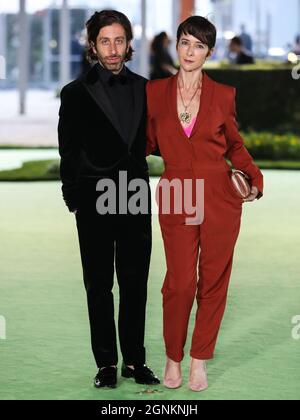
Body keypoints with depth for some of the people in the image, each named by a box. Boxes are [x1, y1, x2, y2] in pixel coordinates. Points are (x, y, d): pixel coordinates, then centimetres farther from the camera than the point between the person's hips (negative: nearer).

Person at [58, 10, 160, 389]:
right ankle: (106, 364, 12)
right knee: (99, 286, 5)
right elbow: (68, 153, 0)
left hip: (136, 201, 3)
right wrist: (73, 199, -2)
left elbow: (148, 141, 12)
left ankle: (134, 360, 15)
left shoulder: (142, 88, 5)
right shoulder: (76, 93, -4)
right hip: (95, 204, -3)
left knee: (136, 285, 7)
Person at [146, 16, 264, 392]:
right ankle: (173, 357, 17)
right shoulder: (155, 92, 3)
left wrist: (255, 180, 3)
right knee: (180, 282, -3)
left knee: (213, 279, 5)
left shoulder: (223, 95, 2)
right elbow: (148, 143, 12)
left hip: (220, 197, 1)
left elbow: (235, 145, 12)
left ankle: (200, 358, 19)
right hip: (176, 199, 0)